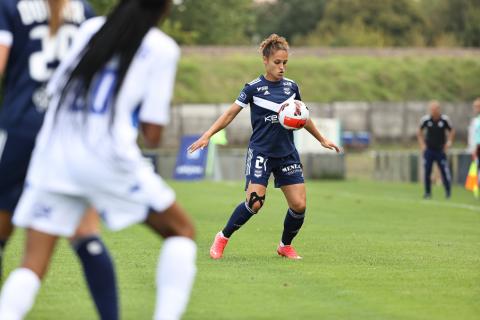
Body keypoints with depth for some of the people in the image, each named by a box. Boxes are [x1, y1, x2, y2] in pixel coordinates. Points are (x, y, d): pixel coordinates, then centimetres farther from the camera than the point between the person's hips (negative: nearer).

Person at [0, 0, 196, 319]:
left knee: (34, 264, 3)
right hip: (107, 159, -4)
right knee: (181, 231, 14)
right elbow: (152, 134, 0)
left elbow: (54, 89, 17)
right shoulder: (163, 48, 3)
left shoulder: (91, 28, 15)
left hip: (53, 153, 4)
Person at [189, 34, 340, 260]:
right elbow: (230, 114, -4)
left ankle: (285, 246, 19)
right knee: (255, 202, -19)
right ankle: (222, 238, 2)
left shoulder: (291, 87, 8)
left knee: (299, 205, -5)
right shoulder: (254, 88, -5)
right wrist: (207, 135, -13)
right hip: (260, 152, -4)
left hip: (287, 154, 5)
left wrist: (322, 139, 29)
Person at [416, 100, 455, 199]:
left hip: (440, 150, -1)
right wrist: (422, 144, 5)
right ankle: (427, 192, 8)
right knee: (427, 172, -2)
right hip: (429, 149, 1)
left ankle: (448, 192, 8)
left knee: (445, 171, -6)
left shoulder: (445, 120, -7)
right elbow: (419, 131, 12)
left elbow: (451, 131, 9)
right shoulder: (426, 119, -4)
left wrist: (449, 142, 0)